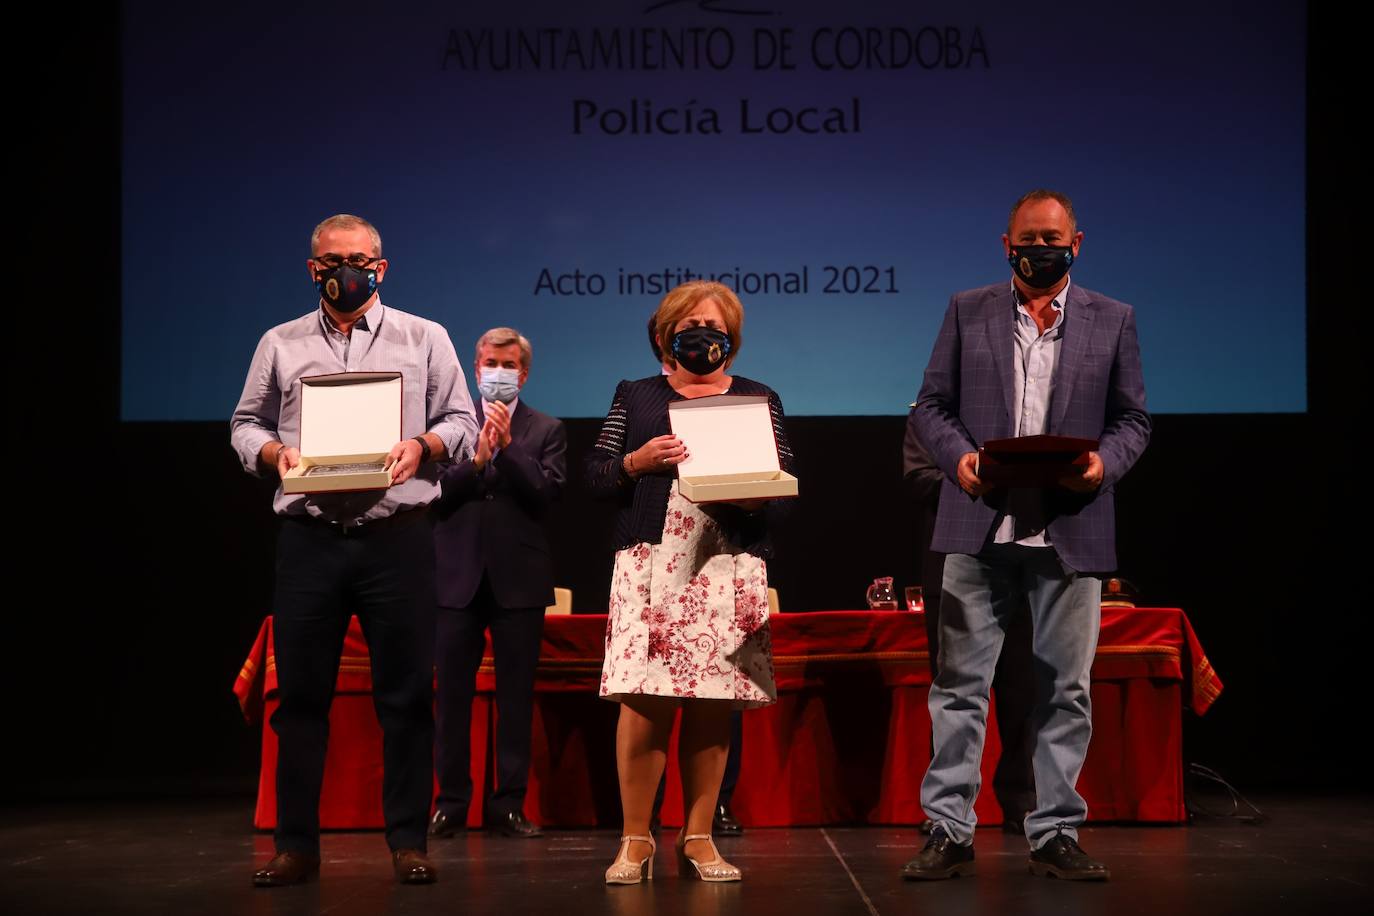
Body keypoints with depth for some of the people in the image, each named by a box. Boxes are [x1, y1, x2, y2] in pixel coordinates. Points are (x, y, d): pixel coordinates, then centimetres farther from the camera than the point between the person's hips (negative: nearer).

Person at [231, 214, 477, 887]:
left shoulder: (424, 339, 11)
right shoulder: (281, 345, 14)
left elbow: (461, 421, 8)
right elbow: (247, 423, 15)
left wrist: (424, 445, -12)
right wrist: (273, 452, -6)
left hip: (397, 534, -1)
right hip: (308, 536, 1)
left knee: (406, 692, -1)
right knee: (301, 692, 2)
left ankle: (407, 841, 7)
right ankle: (296, 844, 9)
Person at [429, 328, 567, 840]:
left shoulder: (546, 431, 8)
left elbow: (547, 494, -6)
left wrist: (508, 446, -13)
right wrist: (478, 457, -14)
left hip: (519, 580, 0)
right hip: (459, 576, 0)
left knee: (516, 695, 2)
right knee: (452, 693, 2)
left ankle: (508, 803, 8)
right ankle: (451, 801, 10)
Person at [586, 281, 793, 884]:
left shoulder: (759, 400, 17)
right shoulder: (635, 397, 16)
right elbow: (595, 477, 11)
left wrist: (756, 497, -10)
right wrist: (637, 462, -8)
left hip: (728, 567, 1)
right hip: (651, 563, -1)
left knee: (712, 705, -1)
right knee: (644, 699, -10)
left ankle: (698, 839, 8)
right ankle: (635, 840, 1)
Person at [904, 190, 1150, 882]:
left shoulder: (1112, 320, 11)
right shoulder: (967, 311, 10)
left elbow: (1132, 419, 10)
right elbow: (932, 404, 8)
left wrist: (1104, 463, -10)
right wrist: (957, 457, -11)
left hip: (1071, 531, 1)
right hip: (980, 527, 0)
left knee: (1065, 688, 5)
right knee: (960, 683, -1)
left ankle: (1055, 834, 13)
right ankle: (949, 833, 4)